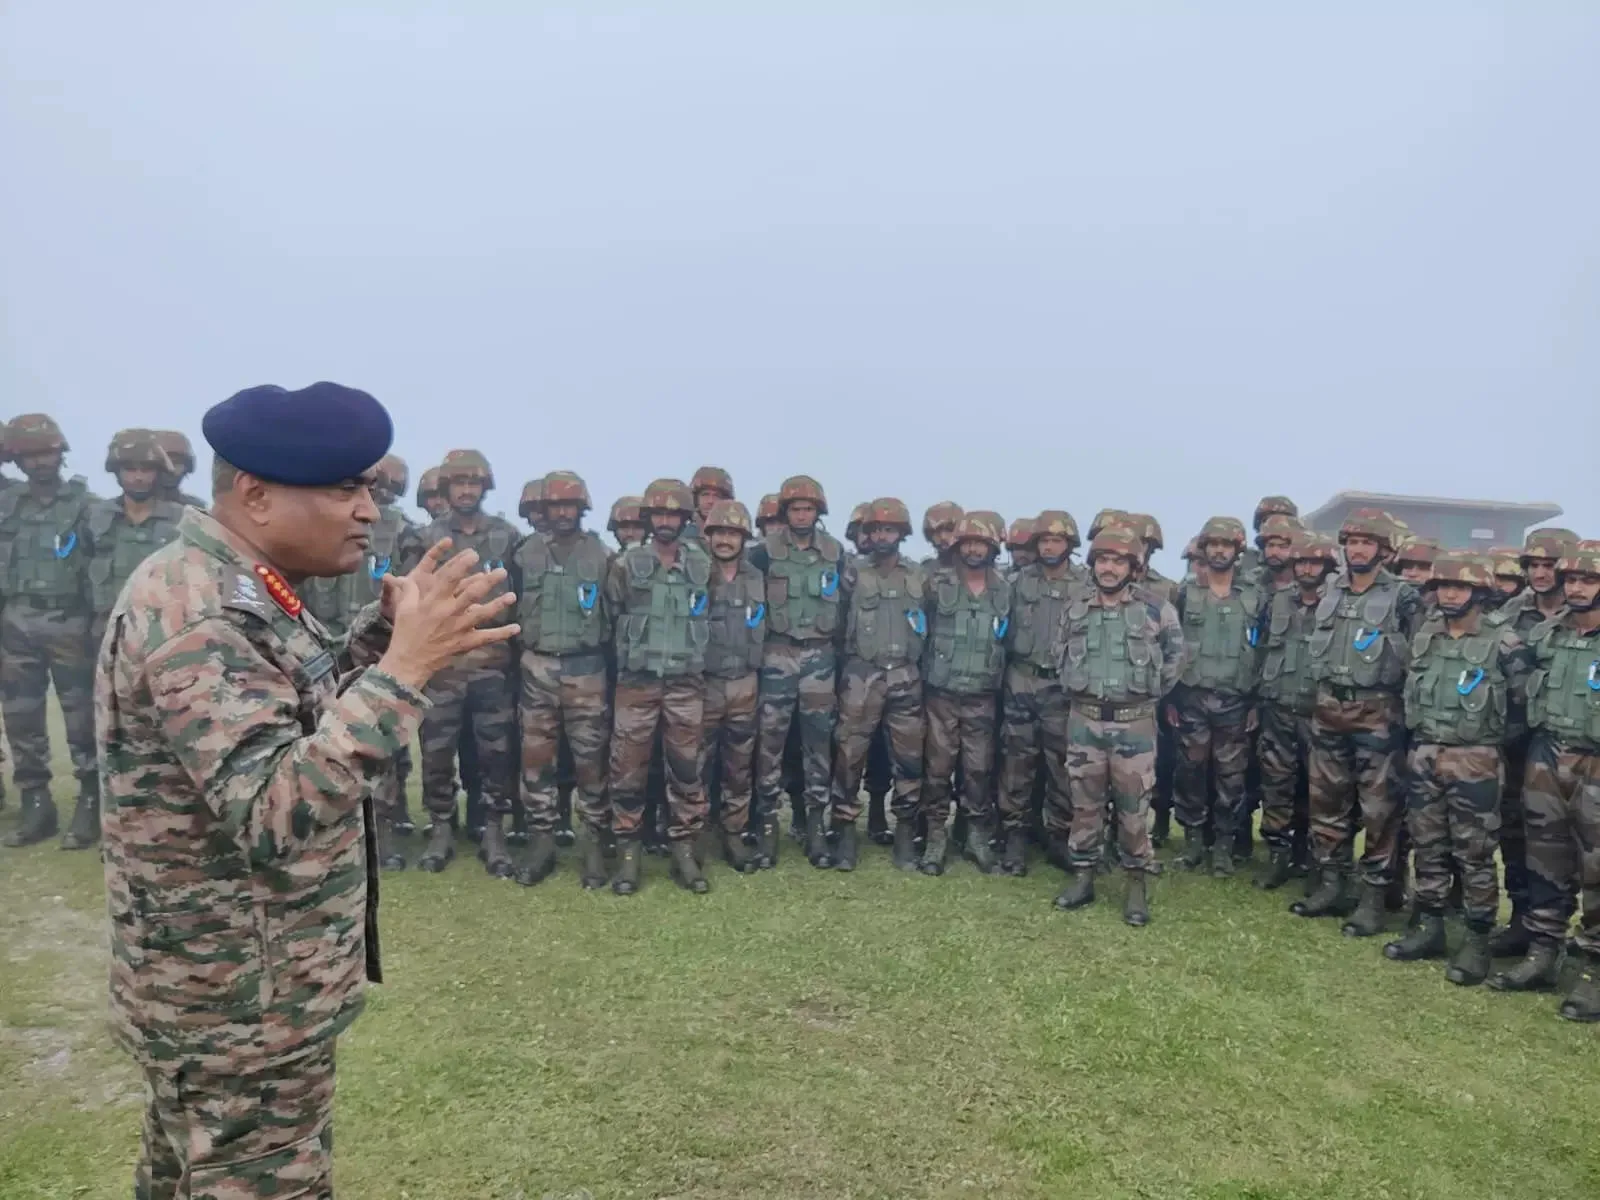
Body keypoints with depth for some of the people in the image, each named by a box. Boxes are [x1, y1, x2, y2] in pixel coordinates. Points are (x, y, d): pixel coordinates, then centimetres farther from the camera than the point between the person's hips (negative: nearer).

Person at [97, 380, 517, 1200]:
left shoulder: (235, 591, 4)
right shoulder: (195, 616, -27)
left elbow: (305, 719, 12)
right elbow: (274, 814, -35)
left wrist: (385, 631, -2)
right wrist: (406, 667, -39)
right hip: (242, 1004, -9)